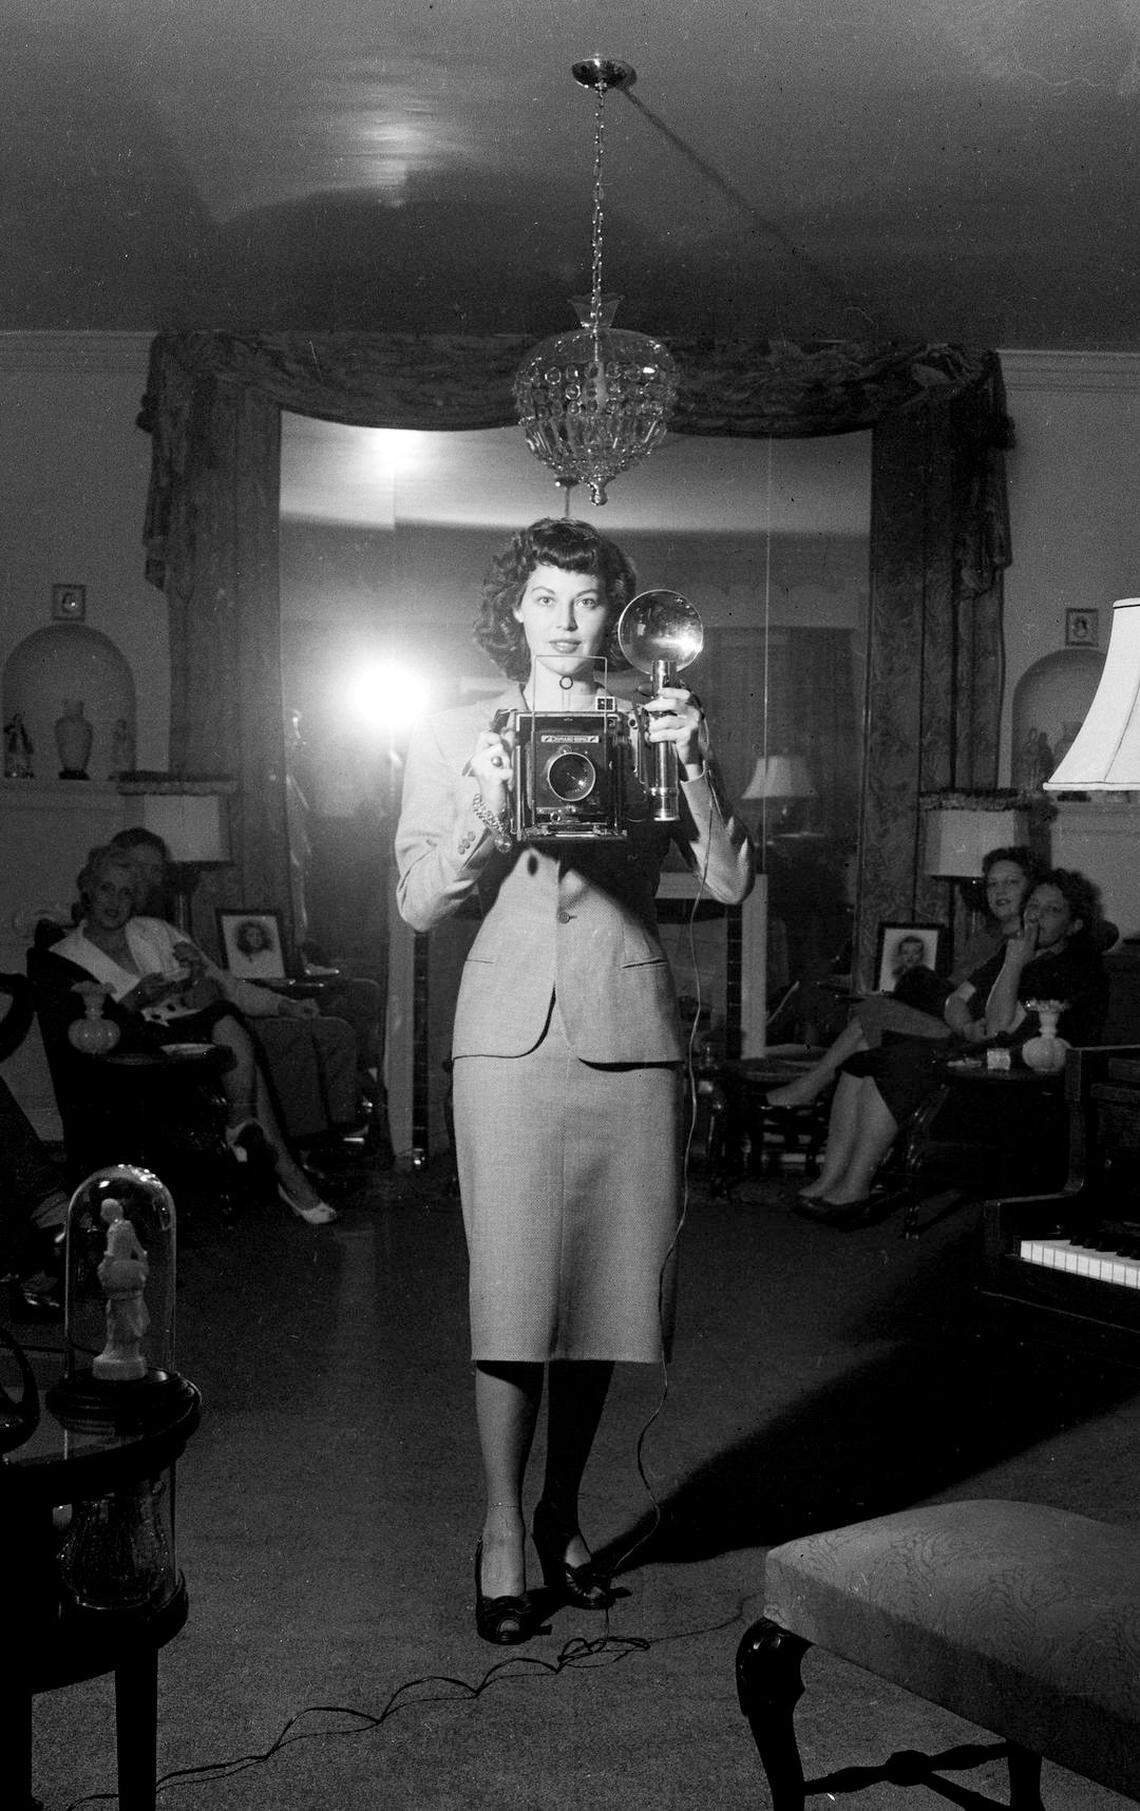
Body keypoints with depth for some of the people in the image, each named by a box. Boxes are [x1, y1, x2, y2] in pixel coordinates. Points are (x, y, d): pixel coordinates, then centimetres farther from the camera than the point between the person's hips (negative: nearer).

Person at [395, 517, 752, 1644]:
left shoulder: (655, 729, 11)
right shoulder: (455, 738, 10)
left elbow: (730, 881, 2)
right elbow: (420, 906, 3)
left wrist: (693, 766, -11)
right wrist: (483, 807, -13)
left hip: (629, 1033, 2)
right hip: (510, 1032, -1)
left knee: (602, 1286, 6)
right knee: (512, 1292, -5)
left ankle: (562, 1512, 24)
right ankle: (503, 1529, 9)